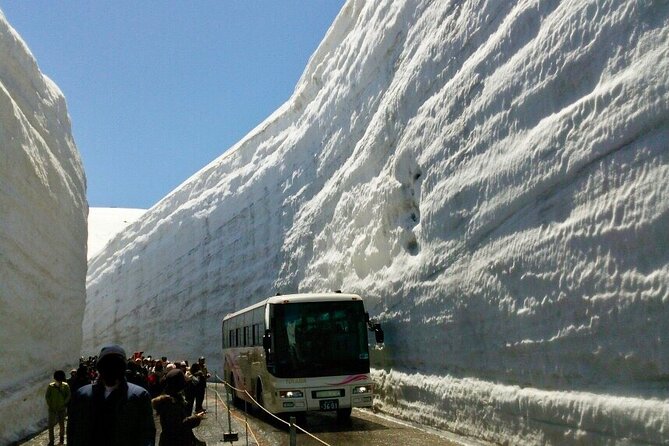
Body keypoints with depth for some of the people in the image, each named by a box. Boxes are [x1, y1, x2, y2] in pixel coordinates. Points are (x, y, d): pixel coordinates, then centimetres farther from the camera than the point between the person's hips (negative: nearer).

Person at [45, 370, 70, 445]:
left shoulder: (65, 386, -8)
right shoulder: (51, 386, -8)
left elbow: (68, 396, -4)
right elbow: (47, 396, -4)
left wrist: (64, 404, -10)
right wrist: (49, 405, -9)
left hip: (62, 408, 0)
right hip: (52, 409, 0)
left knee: (61, 424, 13)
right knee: (51, 425, -2)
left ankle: (62, 437, 34)